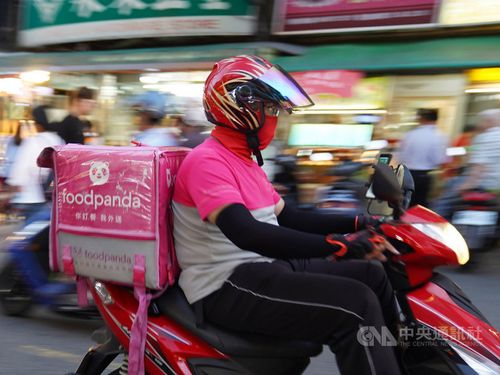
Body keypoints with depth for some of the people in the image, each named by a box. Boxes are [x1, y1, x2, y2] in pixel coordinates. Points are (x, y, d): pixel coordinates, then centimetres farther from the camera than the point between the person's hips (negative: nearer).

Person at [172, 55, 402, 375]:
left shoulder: (246, 162, 19)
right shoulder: (207, 160, -14)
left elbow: (287, 217, 20)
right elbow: (246, 234, -28)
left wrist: (357, 224, 9)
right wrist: (339, 244, -35)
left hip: (264, 267, 10)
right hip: (227, 285, -10)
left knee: (371, 274, 8)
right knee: (357, 306, -24)